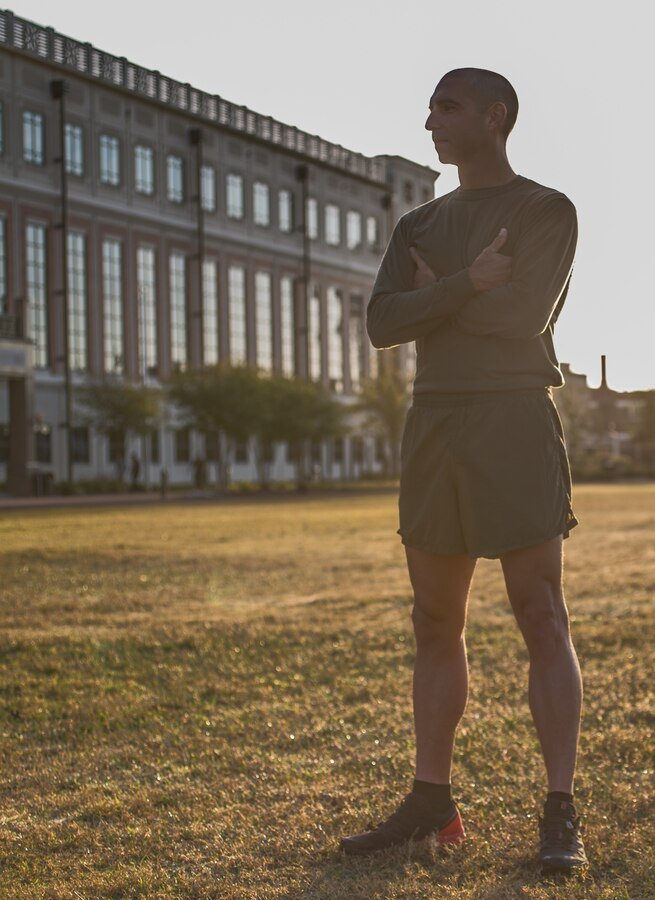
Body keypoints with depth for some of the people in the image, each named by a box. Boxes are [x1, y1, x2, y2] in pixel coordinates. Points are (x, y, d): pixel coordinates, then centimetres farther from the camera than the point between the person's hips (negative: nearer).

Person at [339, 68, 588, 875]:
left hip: (518, 422, -6)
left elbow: (525, 316, -16)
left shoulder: (549, 211, 0)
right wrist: (470, 283, -12)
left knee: (542, 619, -9)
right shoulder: (417, 228, 17)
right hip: (433, 425, 6)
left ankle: (561, 818, -8)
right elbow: (382, 326, 0)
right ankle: (431, 802, 14)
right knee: (435, 623, 7)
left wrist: (434, 298, -1)